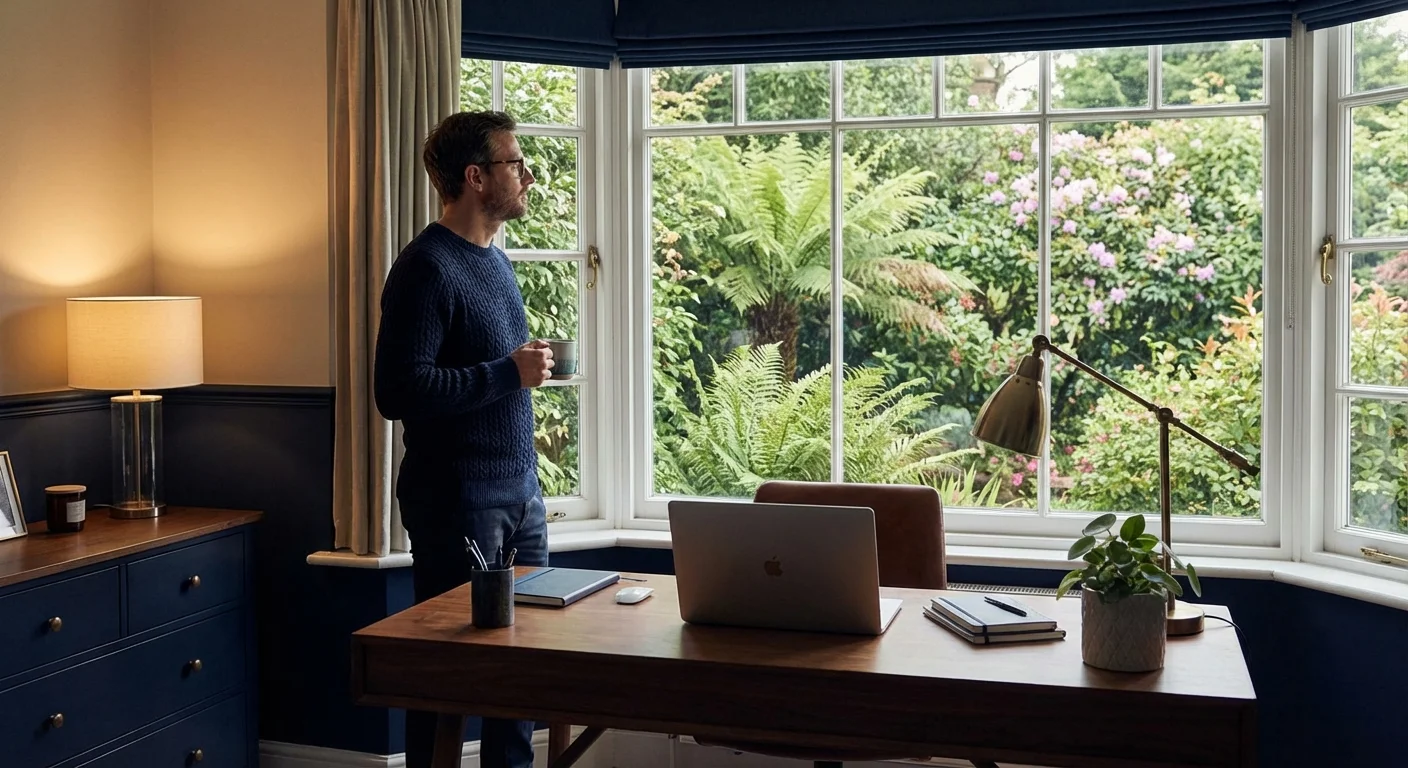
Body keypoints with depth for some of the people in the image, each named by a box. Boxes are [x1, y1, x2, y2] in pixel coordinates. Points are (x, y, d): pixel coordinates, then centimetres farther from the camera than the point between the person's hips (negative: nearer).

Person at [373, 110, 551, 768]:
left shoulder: (495, 261, 14)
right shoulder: (427, 267, -14)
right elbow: (399, 392, -23)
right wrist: (508, 373, -19)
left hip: (520, 495, 8)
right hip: (458, 503, -8)